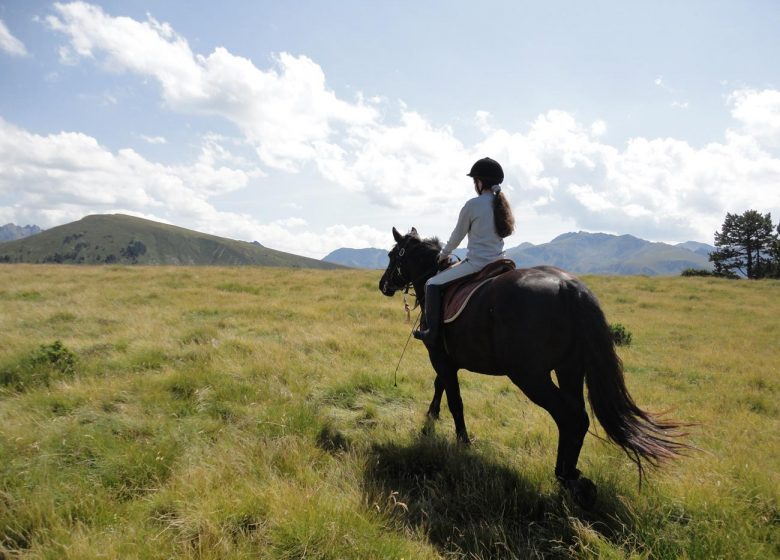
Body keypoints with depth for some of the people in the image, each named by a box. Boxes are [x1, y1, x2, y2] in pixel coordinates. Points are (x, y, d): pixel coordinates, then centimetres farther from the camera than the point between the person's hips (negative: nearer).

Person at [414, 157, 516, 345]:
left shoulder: (473, 205, -12)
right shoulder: (502, 204, 9)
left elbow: (458, 235, -2)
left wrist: (444, 253, 17)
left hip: (476, 263, -8)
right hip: (498, 262, 9)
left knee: (432, 284, 2)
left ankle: (431, 333, 0)